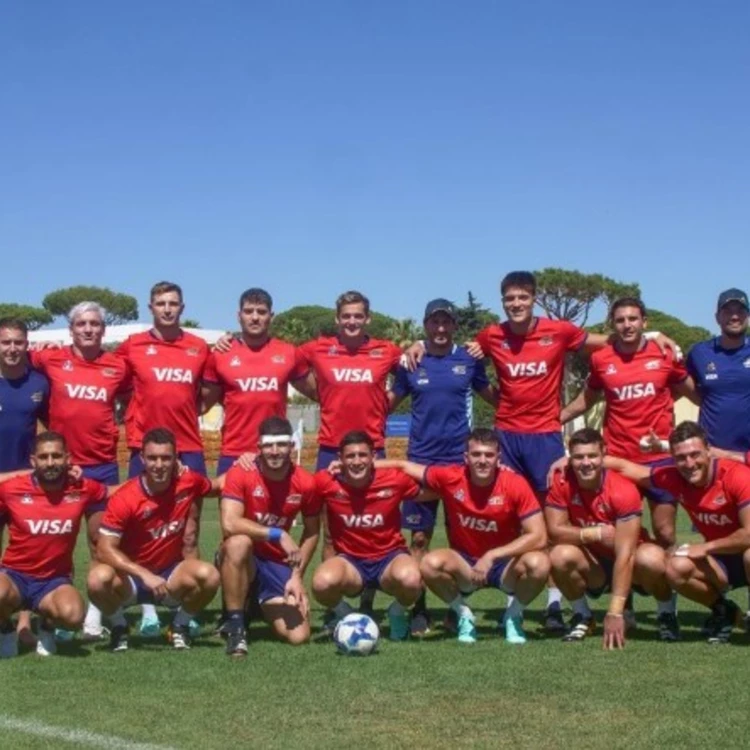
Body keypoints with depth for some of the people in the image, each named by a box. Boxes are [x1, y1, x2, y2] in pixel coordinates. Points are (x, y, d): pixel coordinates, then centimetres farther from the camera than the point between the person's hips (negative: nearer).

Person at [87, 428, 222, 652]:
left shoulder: (188, 481, -10)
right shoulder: (124, 498, -21)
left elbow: (215, 486, 15)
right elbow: (104, 549, -23)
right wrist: (145, 575, -32)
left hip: (171, 574, 2)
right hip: (132, 575, -2)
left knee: (209, 576, -28)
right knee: (99, 579, -34)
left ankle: (180, 625, 3)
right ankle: (119, 627, 0)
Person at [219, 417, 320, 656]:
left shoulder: (305, 483, -8)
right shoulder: (241, 474, -16)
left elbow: (312, 532, 7)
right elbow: (229, 524, -30)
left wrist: (297, 575, -2)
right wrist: (278, 534, -31)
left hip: (279, 563, 3)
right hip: (244, 557, -3)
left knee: (298, 636, -13)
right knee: (238, 542, -39)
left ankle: (264, 607, 24)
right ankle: (235, 625, -23)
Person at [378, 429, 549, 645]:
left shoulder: (515, 484, -18)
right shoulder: (450, 478, -14)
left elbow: (539, 537, -20)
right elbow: (404, 466, -2)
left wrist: (492, 556, -26)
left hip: (505, 564, -1)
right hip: (465, 565, 1)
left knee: (539, 563, -31)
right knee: (430, 564, -30)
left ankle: (513, 616, 1)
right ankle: (464, 615, 0)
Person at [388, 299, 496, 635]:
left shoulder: (468, 360, 4)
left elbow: (491, 396, 15)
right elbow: (390, 401, 10)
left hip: (461, 459, 0)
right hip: (421, 459, 0)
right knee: (419, 536, 1)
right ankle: (419, 608, 9)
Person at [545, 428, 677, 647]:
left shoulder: (624, 490, -26)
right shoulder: (561, 483, -16)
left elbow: (624, 554, -31)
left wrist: (615, 612, -38)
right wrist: (596, 534, -28)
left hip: (628, 564, -2)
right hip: (592, 566, 2)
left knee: (651, 559, -36)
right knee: (560, 555, -29)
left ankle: (666, 614, -3)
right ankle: (582, 617, -1)